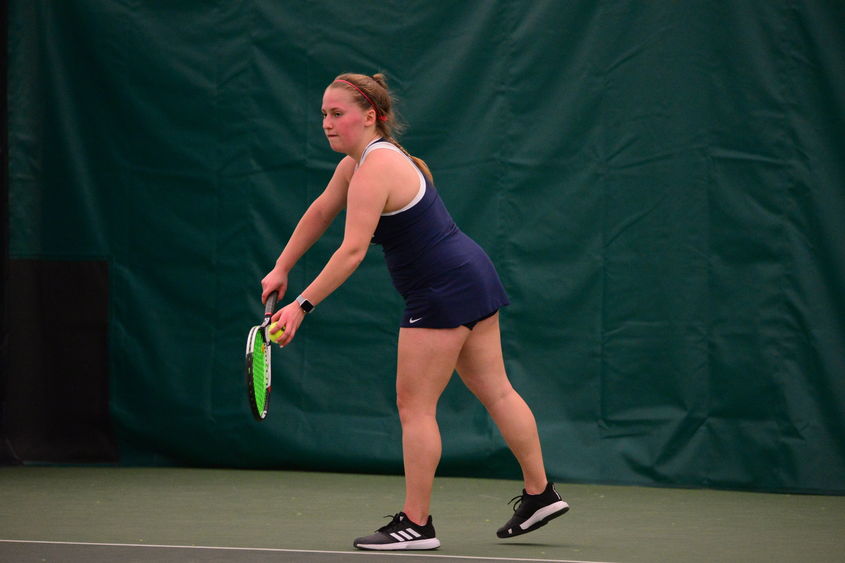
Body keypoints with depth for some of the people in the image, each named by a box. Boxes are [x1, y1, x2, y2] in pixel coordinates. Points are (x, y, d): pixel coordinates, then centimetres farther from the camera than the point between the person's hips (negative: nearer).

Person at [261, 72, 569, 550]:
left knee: (415, 405, -5)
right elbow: (319, 214, 22)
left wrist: (303, 306, -27)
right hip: (474, 277, 10)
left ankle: (416, 524, -1)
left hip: (443, 293, -10)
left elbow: (352, 251, -28)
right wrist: (281, 270, 19)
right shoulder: (356, 163, 10)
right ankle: (540, 494, 23)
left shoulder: (375, 169, -20)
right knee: (496, 390, 15)